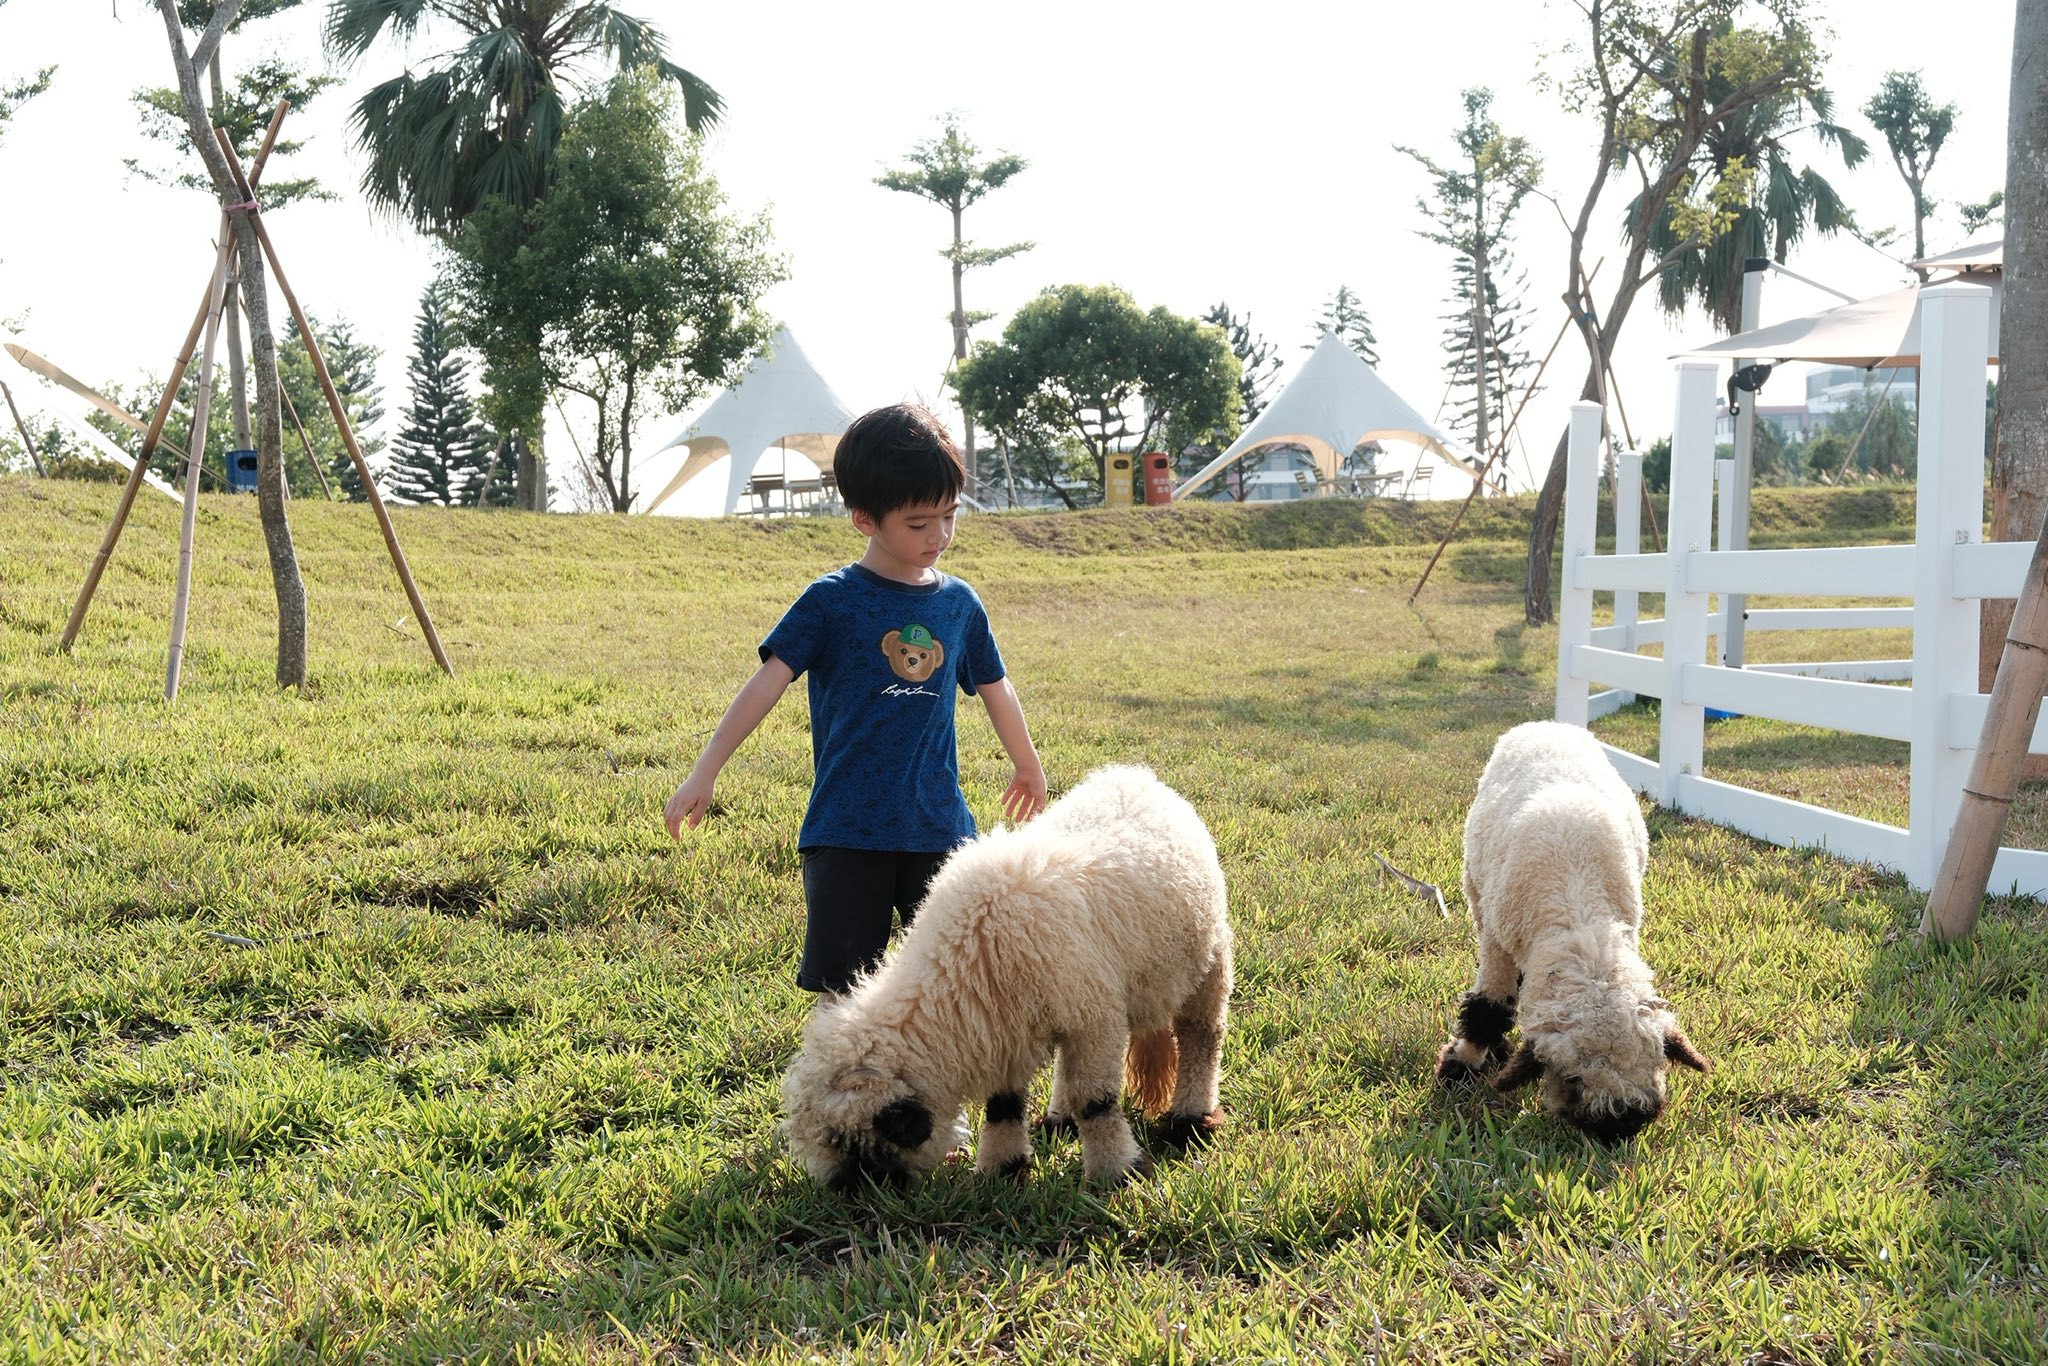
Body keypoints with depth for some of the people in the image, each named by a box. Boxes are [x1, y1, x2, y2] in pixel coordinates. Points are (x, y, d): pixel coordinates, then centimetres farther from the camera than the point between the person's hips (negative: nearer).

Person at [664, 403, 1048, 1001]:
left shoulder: (959, 604, 6)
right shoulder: (831, 602, -5)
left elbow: (994, 689, 20)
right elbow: (767, 684, -8)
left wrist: (1028, 767, 34)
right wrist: (704, 773, -13)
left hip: (938, 824, 3)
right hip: (846, 828, -3)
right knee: (842, 982, 1)